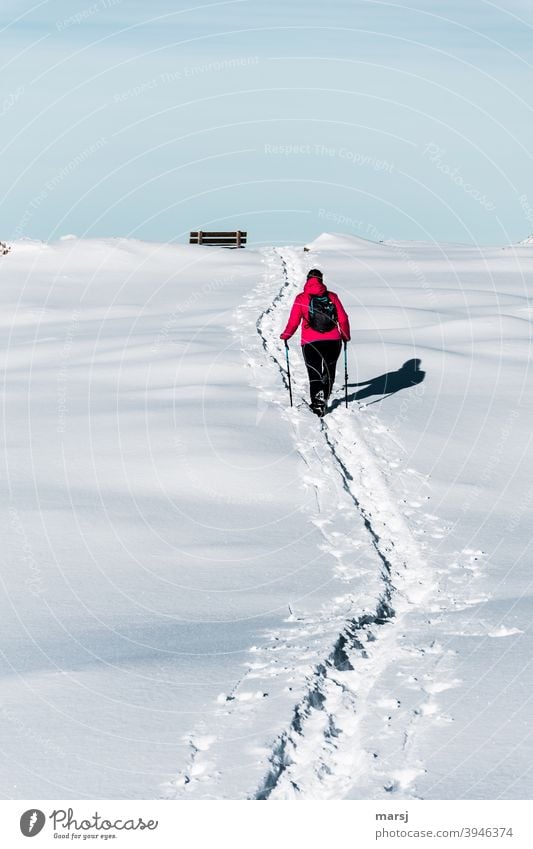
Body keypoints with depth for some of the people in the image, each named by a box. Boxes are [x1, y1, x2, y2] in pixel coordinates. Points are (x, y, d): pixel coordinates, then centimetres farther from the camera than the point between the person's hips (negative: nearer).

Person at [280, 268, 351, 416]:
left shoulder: (301, 299, -3)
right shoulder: (332, 297, 2)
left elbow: (293, 322, -3)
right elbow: (343, 319, 4)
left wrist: (285, 335, 15)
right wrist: (346, 336, 20)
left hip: (311, 343, -2)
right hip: (333, 342, 2)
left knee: (315, 374, 7)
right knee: (329, 372, 21)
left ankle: (317, 404, -4)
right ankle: (323, 399, 22)